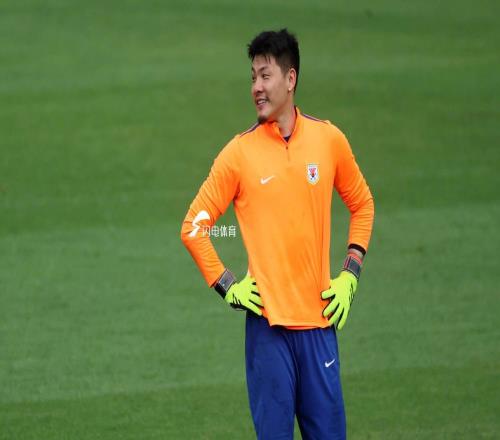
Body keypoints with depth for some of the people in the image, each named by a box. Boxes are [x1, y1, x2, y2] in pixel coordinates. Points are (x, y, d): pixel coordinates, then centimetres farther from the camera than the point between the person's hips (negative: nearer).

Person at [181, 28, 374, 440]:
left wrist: (349, 275, 9)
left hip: (319, 317, 2)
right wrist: (228, 288, -3)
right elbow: (194, 226, 4)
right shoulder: (240, 152, -2)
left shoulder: (329, 139, 5)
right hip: (268, 322, -2)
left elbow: (362, 205, 19)